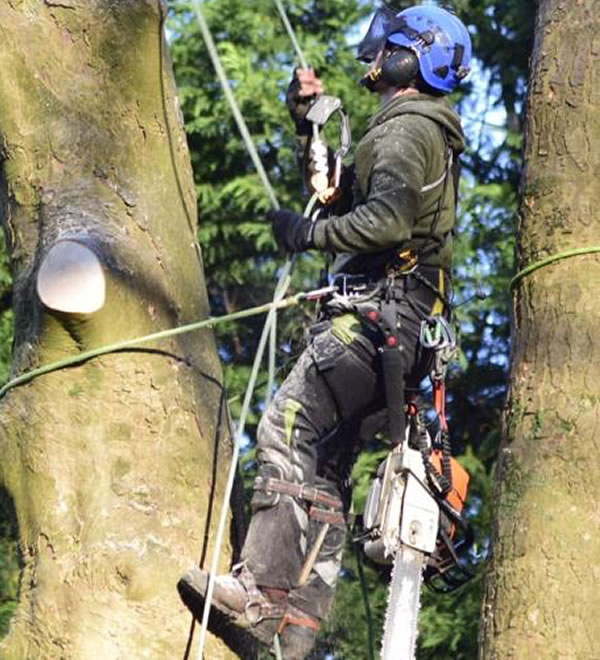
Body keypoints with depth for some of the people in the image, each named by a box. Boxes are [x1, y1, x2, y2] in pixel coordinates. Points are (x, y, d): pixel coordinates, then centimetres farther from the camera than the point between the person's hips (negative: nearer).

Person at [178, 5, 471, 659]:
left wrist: (308, 233, -12)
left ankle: (263, 590, -32)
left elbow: (388, 219, -21)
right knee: (326, 464, 7)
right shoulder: (424, 133, 28)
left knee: (287, 426, -22)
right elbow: (342, 194, 37)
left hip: (377, 311, -11)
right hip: (401, 325, 11)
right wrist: (307, 121, 29)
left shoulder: (407, 128, -6)